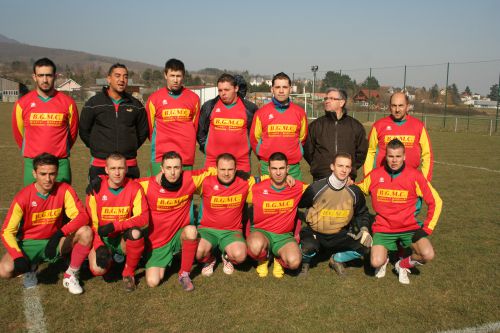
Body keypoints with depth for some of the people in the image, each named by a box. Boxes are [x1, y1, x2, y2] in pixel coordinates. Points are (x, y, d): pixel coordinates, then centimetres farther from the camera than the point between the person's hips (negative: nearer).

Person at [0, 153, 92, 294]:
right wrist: (19, 257, -29)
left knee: (86, 232, -27)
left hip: (54, 241, 1)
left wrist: (60, 233, -37)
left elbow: (82, 216, -22)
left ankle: (71, 275, -7)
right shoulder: (23, 197, -17)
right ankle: (31, 267, 8)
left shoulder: (64, 190, -14)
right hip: (28, 243, 0)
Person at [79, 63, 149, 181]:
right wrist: (97, 148, 6)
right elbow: (84, 130, 9)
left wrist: (130, 148, 11)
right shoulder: (93, 103, 2)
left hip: (129, 166, 2)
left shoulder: (135, 105, 8)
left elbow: (143, 131, 17)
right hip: (100, 166, -1)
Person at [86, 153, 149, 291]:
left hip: (124, 239, 0)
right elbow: (90, 221, -6)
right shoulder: (96, 188, -10)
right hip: (102, 239, 1)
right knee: (97, 269, -26)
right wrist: (98, 247, -17)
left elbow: (143, 218, -19)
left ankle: (129, 272, -10)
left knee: (136, 232, -35)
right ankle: (108, 255, 15)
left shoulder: (134, 188, -10)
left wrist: (115, 226, -30)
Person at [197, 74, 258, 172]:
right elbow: (200, 129, 17)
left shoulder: (249, 107, 4)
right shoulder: (209, 106, 6)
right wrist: (205, 146, 12)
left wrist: (248, 147, 11)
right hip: (213, 162, 1)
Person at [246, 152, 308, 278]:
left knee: (294, 262, -29)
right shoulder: (257, 189, -9)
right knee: (256, 246, -38)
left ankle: (279, 260, 11)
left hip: (284, 236, 1)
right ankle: (262, 260, 2)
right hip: (261, 232, -1)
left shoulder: (298, 188, -6)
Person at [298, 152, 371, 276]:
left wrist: (364, 229, -3)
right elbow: (298, 205, -2)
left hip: (339, 236, 3)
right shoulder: (316, 187, -14)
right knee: (308, 247, -35)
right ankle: (305, 262, 6)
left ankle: (336, 259, 12)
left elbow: (362, 213, 14)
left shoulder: (354, 191, -4)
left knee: (364, 246, -19)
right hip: (315, 233, -3)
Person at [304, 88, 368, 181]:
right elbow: (307, 150, 10)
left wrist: (352, 168, 8)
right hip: (321, 179, 0)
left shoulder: (355, 126, 8)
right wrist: (317, 166, 5)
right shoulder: (315, 125, 6)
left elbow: (362, 152, 16)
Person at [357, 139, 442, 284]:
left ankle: (403, 265, 10)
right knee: (376, 262, -22)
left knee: (428, 255, -23)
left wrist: (427, 228, -8)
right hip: (383, 228, 0)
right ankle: (384, 260, 18)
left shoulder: (415, 176, -9)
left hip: (409, 228, 1)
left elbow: (435, 201, -3)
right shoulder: (375, 175, -6)